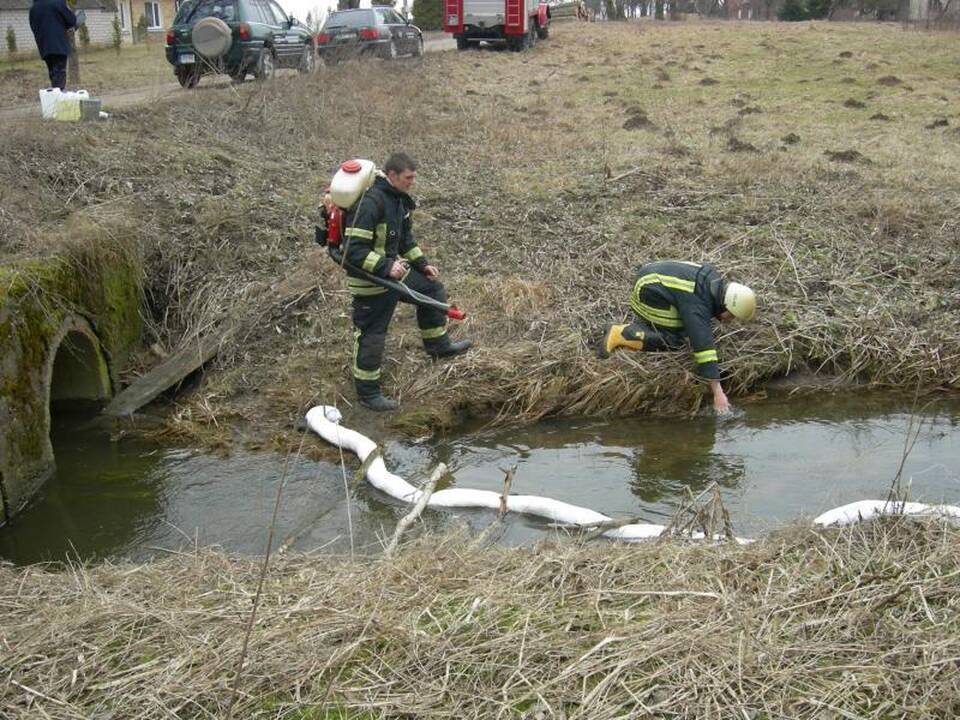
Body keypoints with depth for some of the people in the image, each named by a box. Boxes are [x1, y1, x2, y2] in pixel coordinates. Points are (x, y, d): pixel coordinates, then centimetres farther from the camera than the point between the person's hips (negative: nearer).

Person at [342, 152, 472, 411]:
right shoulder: (369, 202, -27)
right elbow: (354, 250, -29)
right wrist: (386, 267, -33)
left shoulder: (398, 198, 4)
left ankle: (438, 344, 36)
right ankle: (368, 393, 16)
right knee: (371, 336, 1)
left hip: (392, 269, 9)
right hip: (370, 279, -9)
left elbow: (405, 238, 19)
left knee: (432, 287, 19)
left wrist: (422, 263, 13)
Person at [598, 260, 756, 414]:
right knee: (675, 342, -14)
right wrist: (718, 393, -34)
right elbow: (703, 346, -33)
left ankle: (635, 328, 11)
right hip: (647, 294, -10)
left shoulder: (714, 278, -2)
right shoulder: (697, 307, -27)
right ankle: (620, 335, -9)